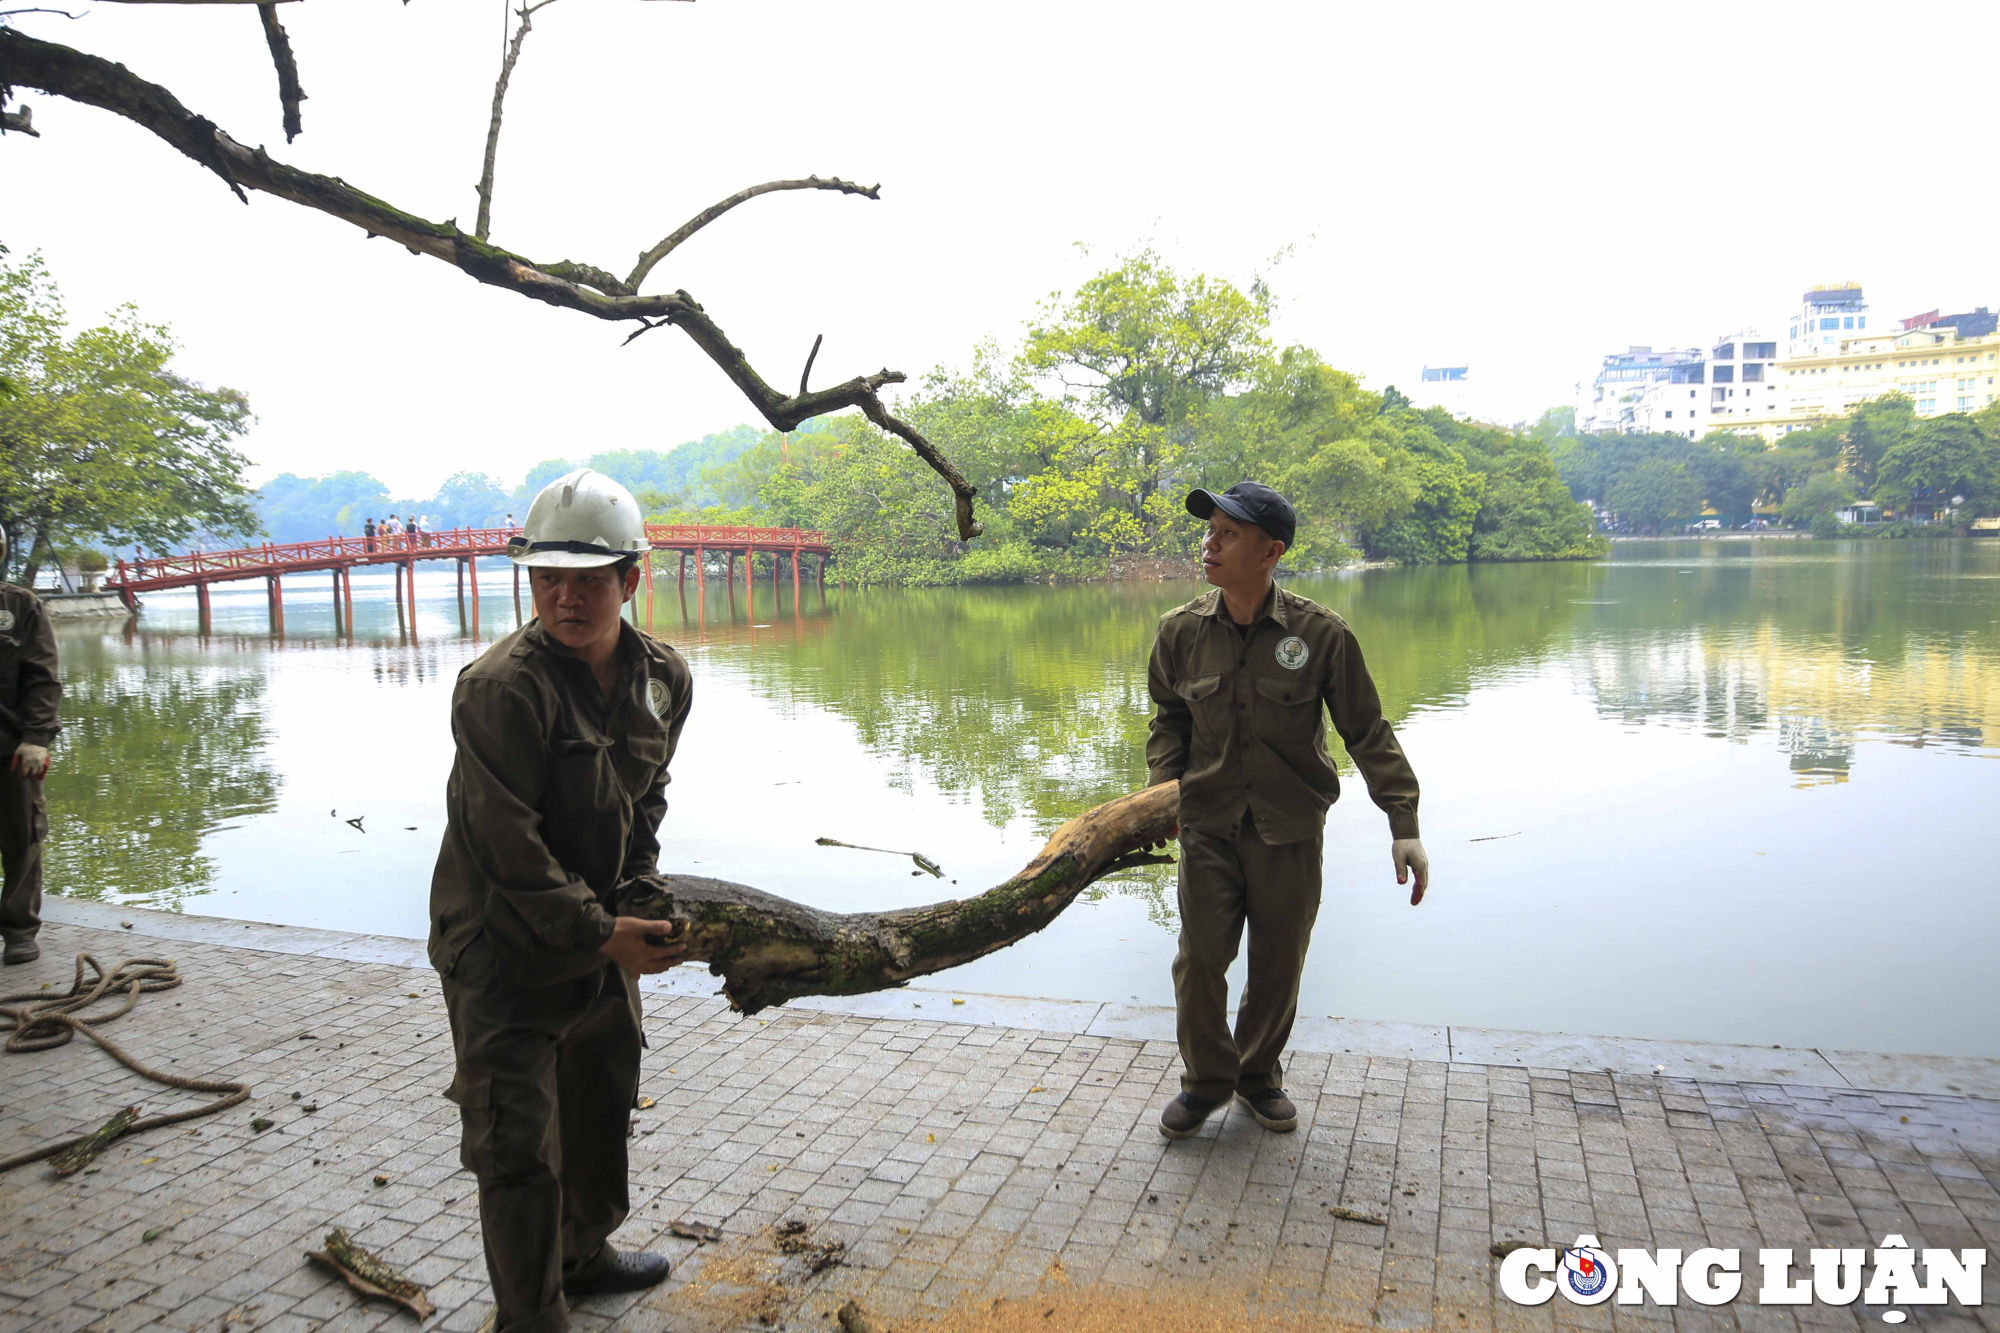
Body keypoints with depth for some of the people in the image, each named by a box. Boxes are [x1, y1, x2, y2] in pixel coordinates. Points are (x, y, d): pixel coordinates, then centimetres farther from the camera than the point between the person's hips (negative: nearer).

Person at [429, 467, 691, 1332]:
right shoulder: (500, 688, -25)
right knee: (518, 1145, -2)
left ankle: (583, 1253, 46)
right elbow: (509, 847, -25)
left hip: (602, 930, 7)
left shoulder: (664, 679, -4)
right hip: (500, 944, -7)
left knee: (603, 1103, 23)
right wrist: (604, 932, -21)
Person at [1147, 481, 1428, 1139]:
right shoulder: (1181, 631, -4)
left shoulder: (1320, 633, -12)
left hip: (1290, 831, -1)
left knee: (1278, 966, 10)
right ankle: (1206, 1080, 25)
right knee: (1199, 959, 1)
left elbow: (1367, 732, -5)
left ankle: (1260, 1076, 35)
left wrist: (1403, 825, -9)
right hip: (1206, 823, 1)